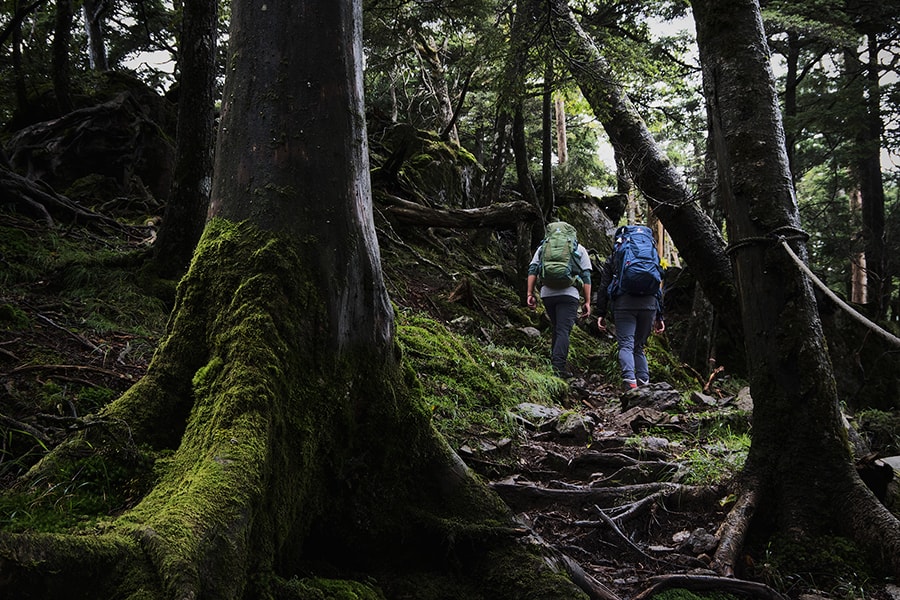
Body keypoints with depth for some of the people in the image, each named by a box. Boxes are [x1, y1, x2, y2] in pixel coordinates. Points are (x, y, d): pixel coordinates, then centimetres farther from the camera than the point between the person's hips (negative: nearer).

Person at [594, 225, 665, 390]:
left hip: (624, 304, -3)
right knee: (638, 346, 14)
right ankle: (644, 382, 1)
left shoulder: (613, 259, 18)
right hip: (649, 304, 3)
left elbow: (603, 288, 10)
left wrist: (601, 314, 12)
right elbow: (659, 288, 23)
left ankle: (629, 381, -29)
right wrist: (659, 316, 24)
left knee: (626, 345, -8)